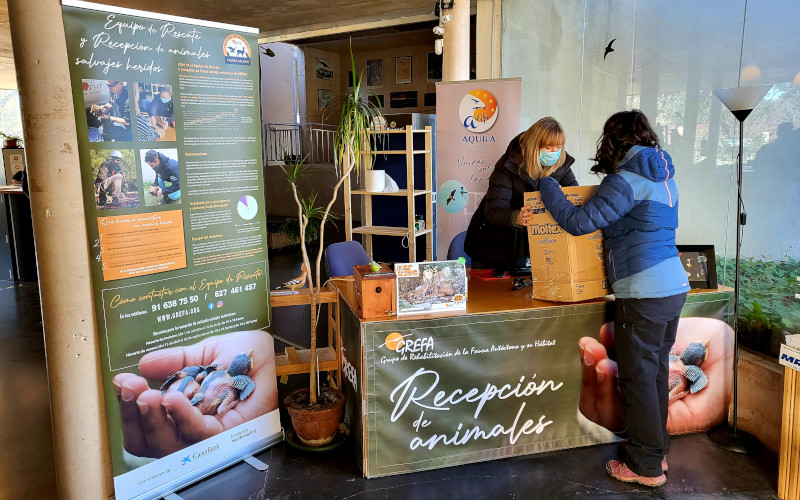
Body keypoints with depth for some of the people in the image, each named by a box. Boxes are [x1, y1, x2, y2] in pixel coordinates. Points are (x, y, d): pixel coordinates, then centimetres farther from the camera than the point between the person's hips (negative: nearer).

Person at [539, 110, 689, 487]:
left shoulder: (627, 180, -14)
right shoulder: (663, 176, 14)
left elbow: (578, 222, -18)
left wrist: (546, 186, -5)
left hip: (642, 294, -9)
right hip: (674, 286, 9)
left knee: (638, 377, 2)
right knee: (657, 371, 18)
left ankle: (646, 466, 14)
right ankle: (657, 451, 31)